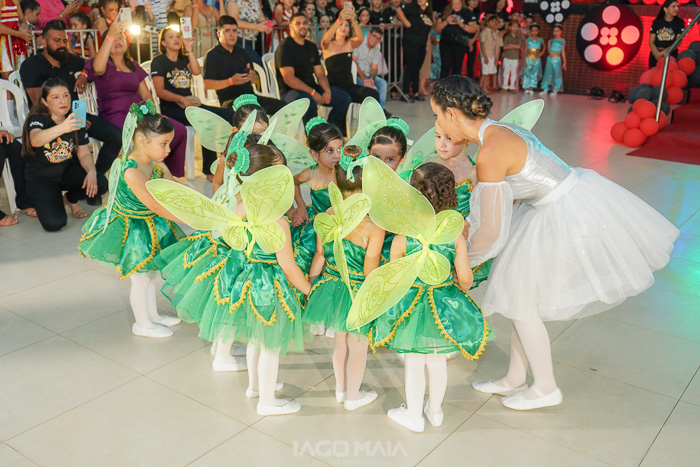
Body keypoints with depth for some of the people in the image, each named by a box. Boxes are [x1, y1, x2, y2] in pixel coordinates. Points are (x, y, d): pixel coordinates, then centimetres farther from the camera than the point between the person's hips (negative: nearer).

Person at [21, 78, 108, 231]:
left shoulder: (75, 120, -2)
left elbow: (84, 154, -1)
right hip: (40, 177, -4)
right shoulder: (38, 119, -18)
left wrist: (91, 171, -25)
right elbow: (35, 140, -42)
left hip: (68, 171, 4)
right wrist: (62, 128, -62)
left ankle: (70, 199, 9)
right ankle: (42, 201, 13)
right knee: (54, 223, -25)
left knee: (100, 184, -25)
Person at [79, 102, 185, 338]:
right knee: (140, 279, 9)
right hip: (132, 230, -8)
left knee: (150, 273, 24)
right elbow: (157, 207, -33)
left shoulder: (157, 164, -6)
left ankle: (152, 315, 44)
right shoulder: (132, 172, -33)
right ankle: (142, 325, 31)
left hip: (150, 225, 8)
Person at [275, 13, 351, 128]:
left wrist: (327, 90, -7)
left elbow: (320, 73, 15)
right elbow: (288, 79, -17)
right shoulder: (285, 47, -7)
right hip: (290, 91, -8)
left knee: (345, 98, -4)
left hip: (312, 88, 8)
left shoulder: (312, 47, 17)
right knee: (310, 102, -39)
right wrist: (313, 93, -21)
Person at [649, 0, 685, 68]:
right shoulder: (657, 22, 6)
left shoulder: (679, 22, 2)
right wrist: (657, 54, -17)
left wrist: (662, 53, -17)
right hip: (655, 55, 2)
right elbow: (651, 42, 1)